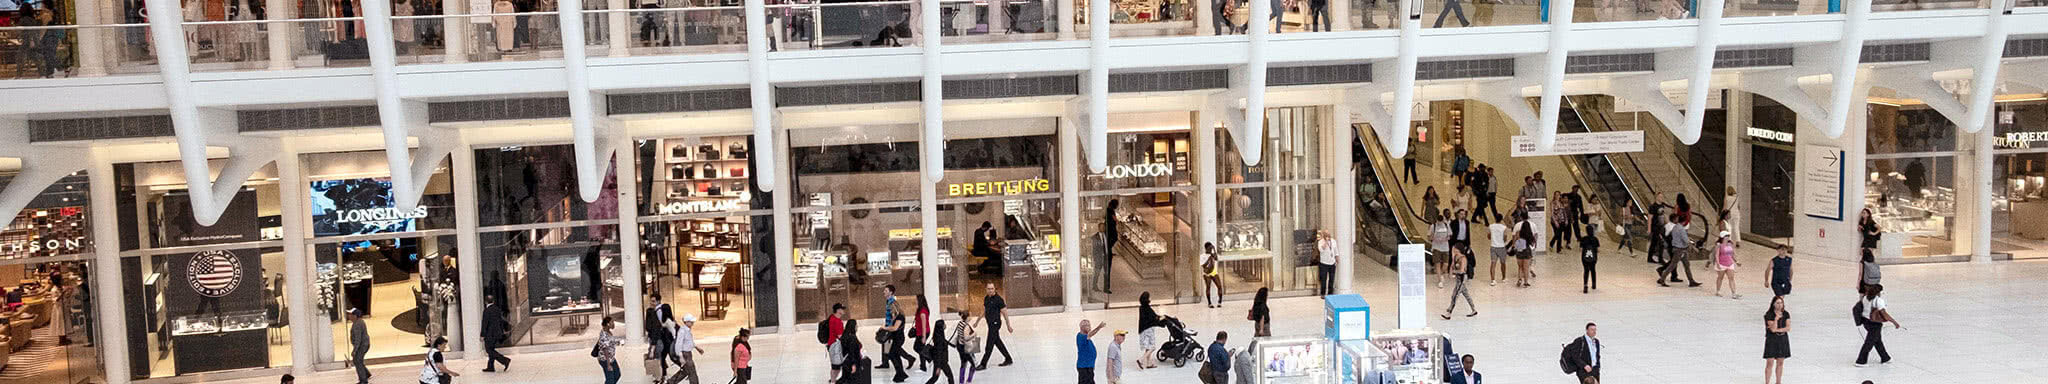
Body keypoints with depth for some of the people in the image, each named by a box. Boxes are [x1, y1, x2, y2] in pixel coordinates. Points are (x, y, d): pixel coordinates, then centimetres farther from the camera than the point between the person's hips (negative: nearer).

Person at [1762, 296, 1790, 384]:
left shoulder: (1786, 314, 3)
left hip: (1783, 340, 4)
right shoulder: (1769, 314, -10)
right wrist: (1776, 318, -29)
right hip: (1771, 340, -4)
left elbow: (1788, 327, -6)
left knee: (1780, 363, 10)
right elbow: (1773, 329, -18)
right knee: (1770, 363, -5)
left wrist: (1777, 329, -16)